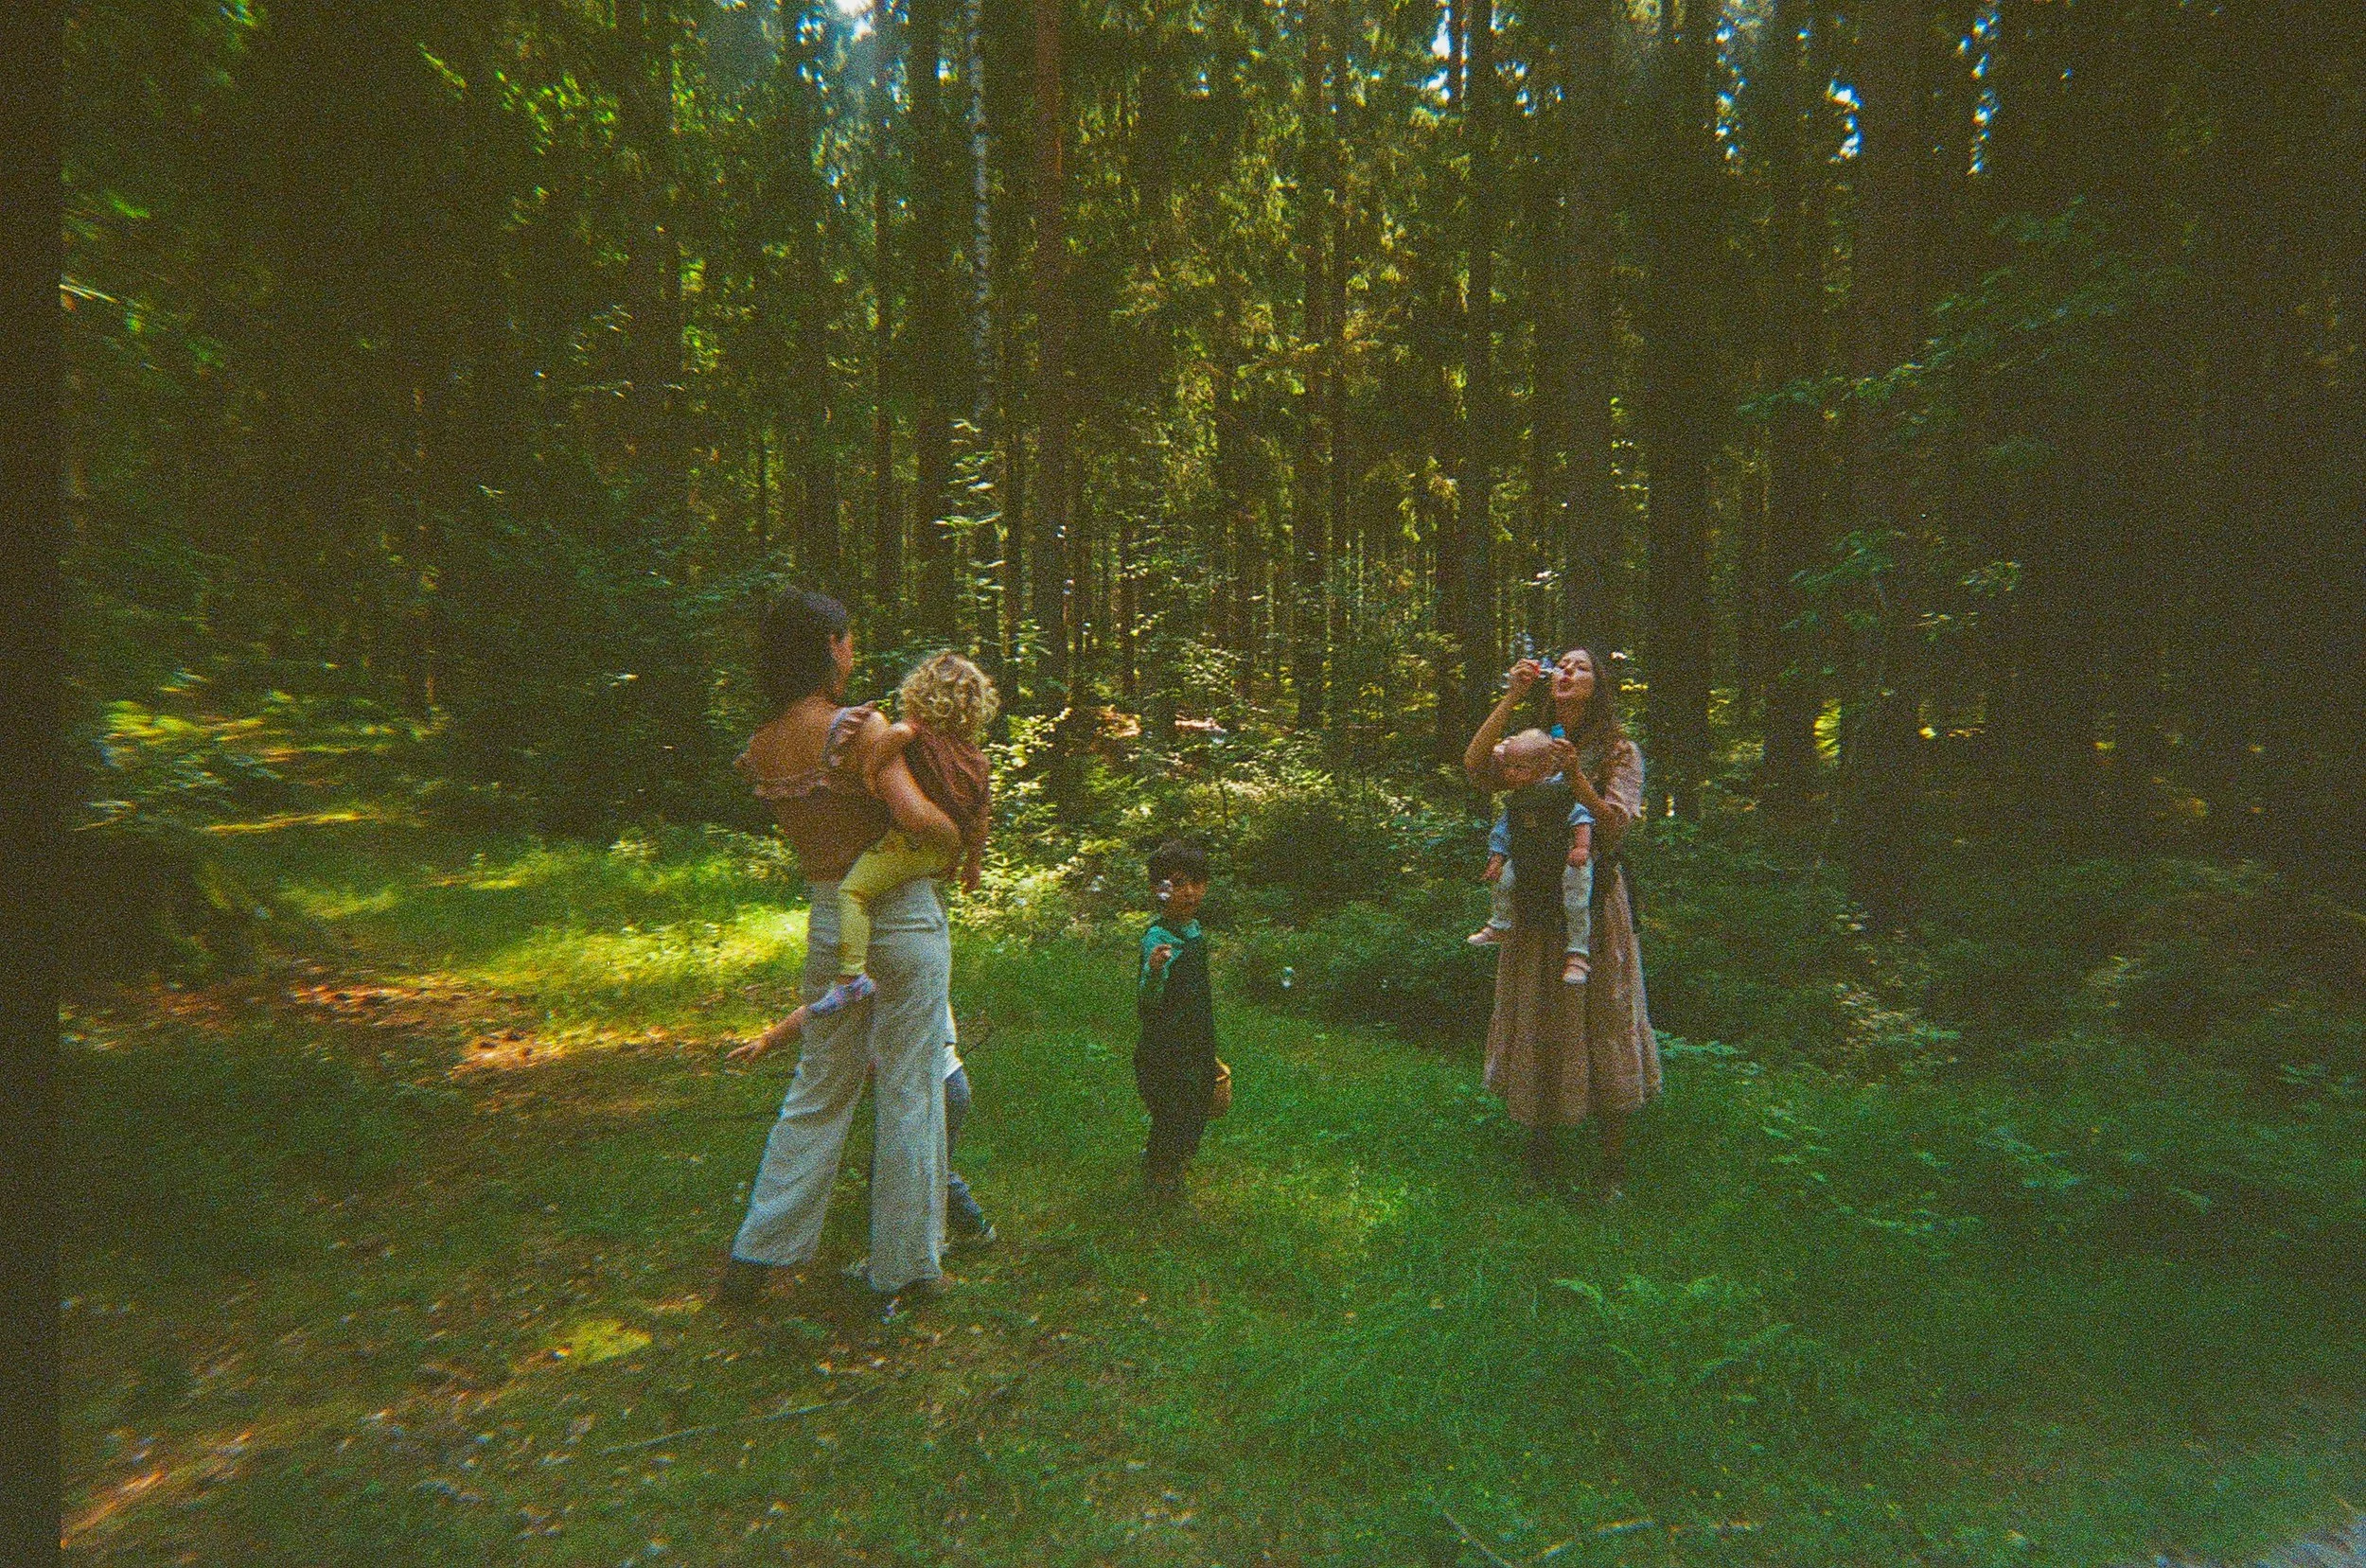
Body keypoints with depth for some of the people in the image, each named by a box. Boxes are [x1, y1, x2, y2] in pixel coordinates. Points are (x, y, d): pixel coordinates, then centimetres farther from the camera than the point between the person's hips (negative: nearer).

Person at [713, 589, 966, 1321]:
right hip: (903, 918, -6)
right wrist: (958, 839, -9)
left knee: (818, 1088, 20)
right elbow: (912, 813, -27)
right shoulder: (860, 726, -18)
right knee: (909, 1094, 6)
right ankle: (903, 1269, 18)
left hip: (828, 924, 6)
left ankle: (758, 1252, 26)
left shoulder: (761, 750, 2)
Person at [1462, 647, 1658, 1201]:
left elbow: (1614, 826, -12)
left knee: (1601, 1014, 3)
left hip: (1594, 901, -2)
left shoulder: (1619, 750, -1)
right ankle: (1541, 1139, 25)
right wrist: (1511, 699, -15)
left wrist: (1575, 776, -25)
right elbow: (1474, 765, -13)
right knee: (1538, 1014, 9)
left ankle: (1612, 1158, 15)